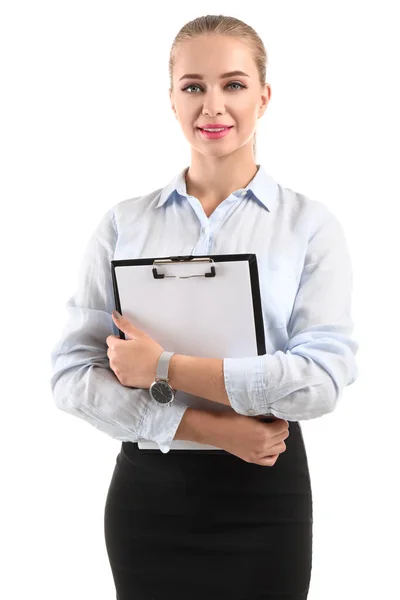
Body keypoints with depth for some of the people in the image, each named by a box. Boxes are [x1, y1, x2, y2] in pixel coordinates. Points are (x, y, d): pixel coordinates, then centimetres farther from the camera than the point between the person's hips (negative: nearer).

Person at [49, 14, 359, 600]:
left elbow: (324, 376, -14)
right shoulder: (123, 224, 1)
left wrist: (165, 368, -16)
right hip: (147, 489, 2)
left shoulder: (311, 224, -3)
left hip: (264, 492, -1)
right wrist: (204, 426, -15)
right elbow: (72, 373, -5)